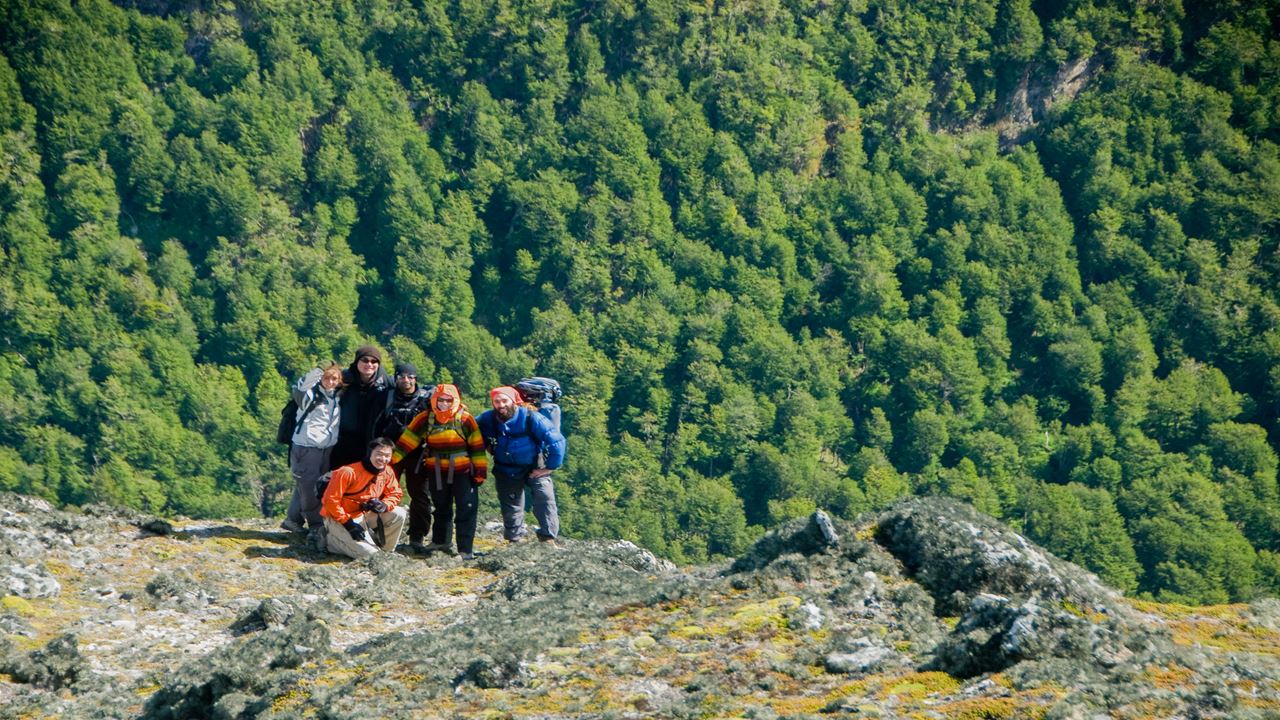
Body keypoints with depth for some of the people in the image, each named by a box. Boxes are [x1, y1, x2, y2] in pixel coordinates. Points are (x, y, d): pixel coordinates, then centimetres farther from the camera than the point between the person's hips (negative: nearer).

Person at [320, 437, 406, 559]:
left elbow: (395, 494, 6)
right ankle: (331, 539, 3)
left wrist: (384, 505, -18)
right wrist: (348, 523, -23)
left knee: (399, 514, -10)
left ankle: (386, 551, 9)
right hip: (337, 517, -7)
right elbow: (331, 499, -22)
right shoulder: (349, 472, -25)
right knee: (368, 553, -20)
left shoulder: (387, 472, -5)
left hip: (362, 515, 7)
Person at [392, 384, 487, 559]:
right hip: (436, 471, 3)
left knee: (466, 510, -5)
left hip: (462, 471, -3)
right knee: (441, 509, 18)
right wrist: (391, 459, -9)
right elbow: (407, 440, -4)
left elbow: (478, 446, -7)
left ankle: (465, 549, -1)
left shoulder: (465, 419, -12)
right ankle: (440, 541, 34)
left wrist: (480, 470, -7)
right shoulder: (425, 419, -5)